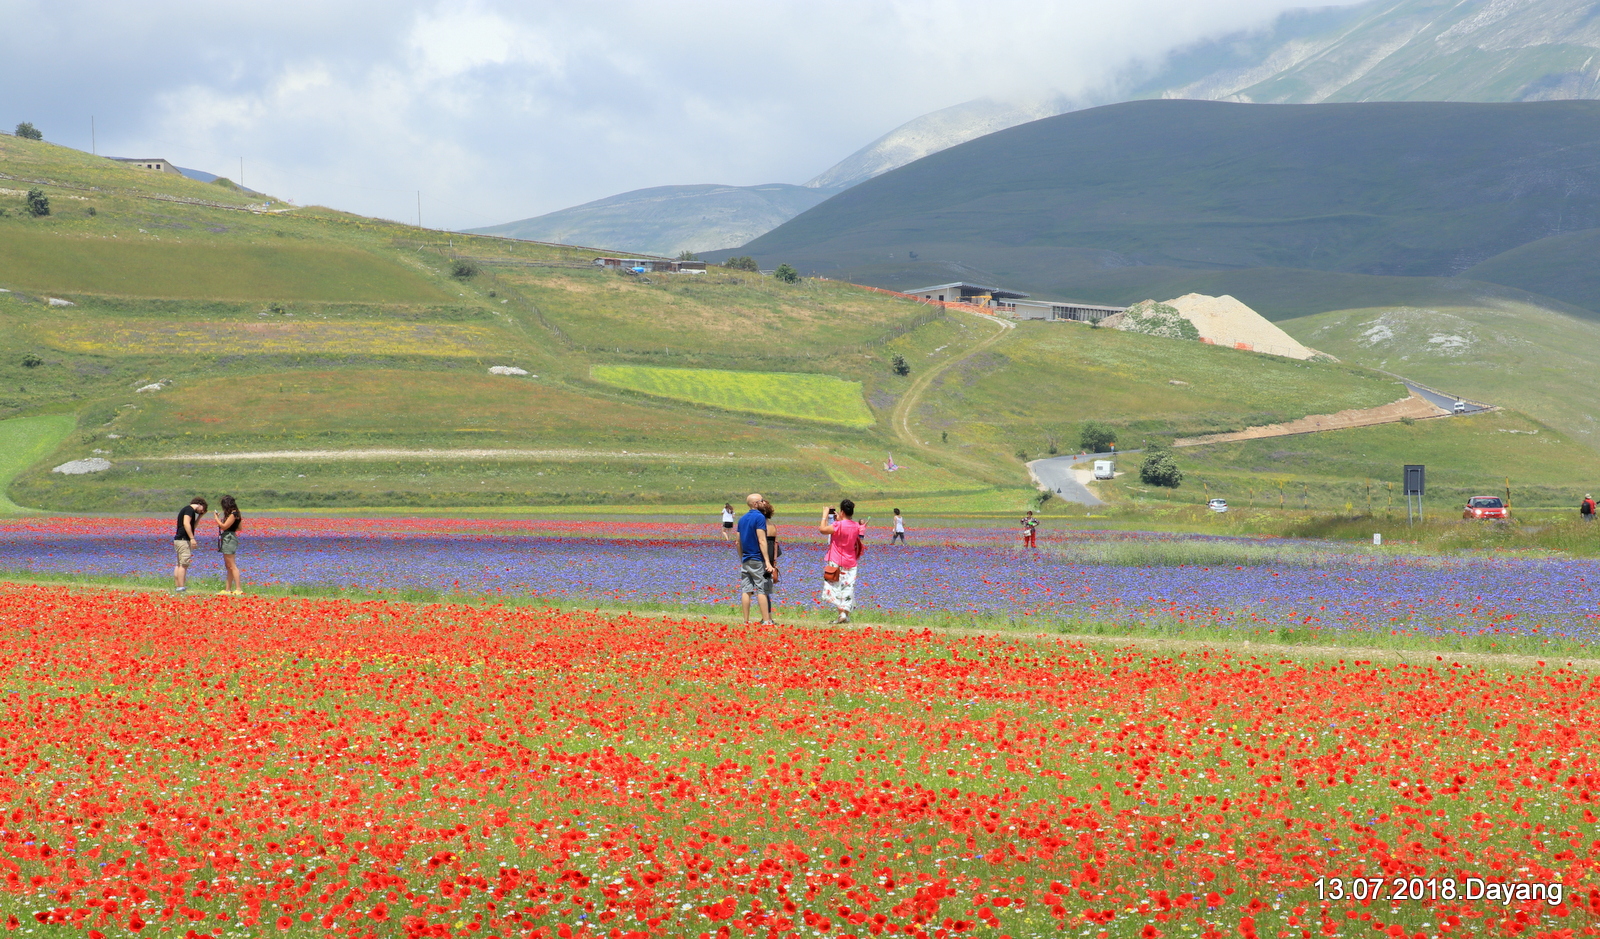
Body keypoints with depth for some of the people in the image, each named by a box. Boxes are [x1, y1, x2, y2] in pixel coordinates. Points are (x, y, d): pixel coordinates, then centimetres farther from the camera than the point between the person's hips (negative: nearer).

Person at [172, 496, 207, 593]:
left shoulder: (189, 510, 22)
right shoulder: (190, 509, -8)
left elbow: (192, 526, 30)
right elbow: (186, 523, -20)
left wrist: (200, 516, 24)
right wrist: (192, 538, -23)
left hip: (178, 540, 10)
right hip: (183, 540, -10)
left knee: (179, 564, 12)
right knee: (184, 564, -12)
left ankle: (177, 586, 13)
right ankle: (181, 588, -16)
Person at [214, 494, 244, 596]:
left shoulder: (233, 514, -14)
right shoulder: (232, 514, 15)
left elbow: (224, 526, -18)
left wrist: (216, 517, -5)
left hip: (229, 539, -11)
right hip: (226, 539, 11)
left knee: (232, 566, -13)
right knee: (228, 567, 12)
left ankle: (238, 589, -16)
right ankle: (227, 589, 15)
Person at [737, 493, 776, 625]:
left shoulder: (742, 519, 12)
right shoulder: (759, 517, -11)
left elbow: (738, 542, 15)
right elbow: (762, 541, -16)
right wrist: (767, 561, -18)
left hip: (745, 560, 7)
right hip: (758, 560, -7)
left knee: (746, 591, 6)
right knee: (762, 591, -6)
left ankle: (746, 621, 7)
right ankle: (766, 621, -7)